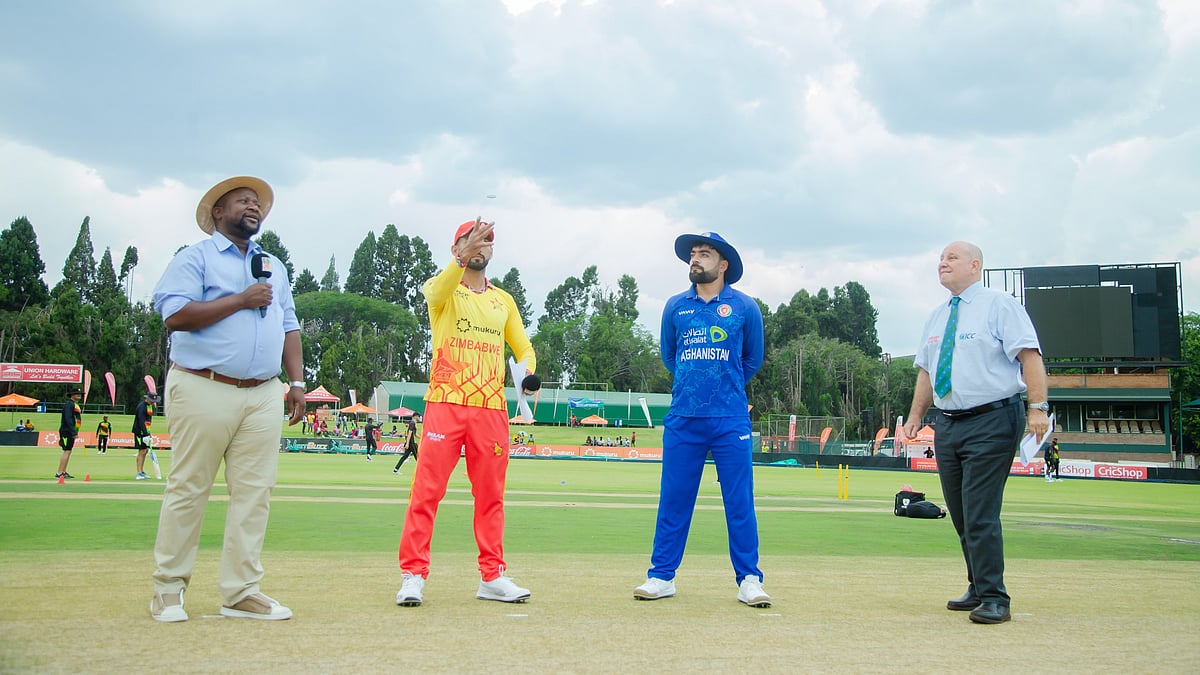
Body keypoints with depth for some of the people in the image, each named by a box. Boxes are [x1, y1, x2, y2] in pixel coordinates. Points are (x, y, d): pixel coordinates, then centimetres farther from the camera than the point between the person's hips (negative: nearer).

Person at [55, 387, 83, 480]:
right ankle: (59, 473, -14)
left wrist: (74, 432, 15)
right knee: (67, 451, -13)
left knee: (68, 452, 12)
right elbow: (68, 419, -22)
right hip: (67, 431, -10)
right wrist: (74, 432, -27)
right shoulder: (69, 404, -12)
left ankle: (63, 472, 17)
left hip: (71, 432, 10)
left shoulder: (75, 405, 20)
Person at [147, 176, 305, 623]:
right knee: (188, 489, -1)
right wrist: (241, 300, -11)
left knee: (254, 492, 1)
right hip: (204, 391, -5)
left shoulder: (274, 267, 22)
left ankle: (240, 592, 6)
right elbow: (175, 315, -11)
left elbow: (288, 326, 22)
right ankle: (168, 588, 10)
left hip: (263, 396, 5)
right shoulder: (195, 258, 2)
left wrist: (297, 382, 10)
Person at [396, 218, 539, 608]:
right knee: (426, 491, -6)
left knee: (491, 495, 7)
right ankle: (413, 574, -2)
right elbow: (439, 290, -20)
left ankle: (492, 577, 15)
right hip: (445, 403, -4)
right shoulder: (442, 291, 5)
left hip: (491, 408, 4)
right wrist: (463, 258, -38)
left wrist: (528, 373, -4)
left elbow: (523, 347, 19)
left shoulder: (503, 301, 18)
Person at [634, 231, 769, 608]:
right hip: (682, 420, 2)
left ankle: (749, 580, 7)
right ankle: (662, 576, 12)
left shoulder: (745, 307, 2)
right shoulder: (675, 307, 7)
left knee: (740, 501, 0)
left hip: (730, 420, -2)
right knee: (673, 499, 4)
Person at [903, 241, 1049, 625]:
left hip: (992, 421, -7)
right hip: (948, 424, 7)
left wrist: (1038, 407, -22)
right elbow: (926, 371, 21)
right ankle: (978, 589, 23)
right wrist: (916, 416, 14)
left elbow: (1029, 355, -12)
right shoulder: (937, 317, 17)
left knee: (981, 514, -12)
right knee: (961, 517, 11)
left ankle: (993, 600, -5)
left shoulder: (999, 305, -3)